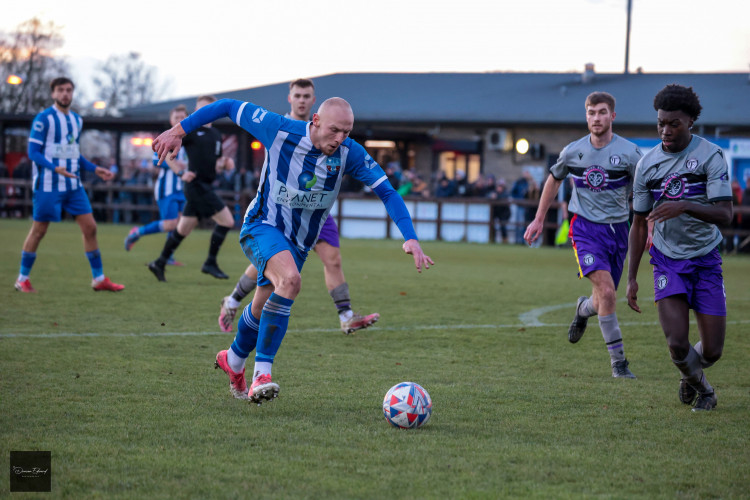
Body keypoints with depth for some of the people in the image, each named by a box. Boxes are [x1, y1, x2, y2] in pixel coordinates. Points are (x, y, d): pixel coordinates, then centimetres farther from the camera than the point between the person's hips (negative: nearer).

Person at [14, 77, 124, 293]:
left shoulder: (76, 120, 13)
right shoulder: (43, 119, -9)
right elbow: (33, 152, -13)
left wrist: (95, 169, 11)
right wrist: (55, 168, -27)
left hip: (73, 185, 6)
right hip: (48, 184, -6)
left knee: (90, 227, 1)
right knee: (39, 230, 0)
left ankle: (99, 279, 7)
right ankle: (22, 279, 13)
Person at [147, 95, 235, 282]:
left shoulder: (216, 135, 15)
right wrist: (181, 173, -13)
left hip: (205, 186, 8)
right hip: (196, 184, -8)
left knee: (183, 229, 12)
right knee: (226, 221, -10)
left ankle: (160, 263, 21)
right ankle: (210, 263, -1)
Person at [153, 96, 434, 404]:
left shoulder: (350, 154, -14)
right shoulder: (279, 130, -21)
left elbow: (388, 192, -13)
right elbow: (229, 107, -10)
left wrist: (411, 238, -24)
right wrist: (179, 130, -7)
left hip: (299, 241, 5)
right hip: (262, 226, -5)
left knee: (263, 310, 14)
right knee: (290, 280, -33)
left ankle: (233, 361, 45)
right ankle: (262, 373, -31)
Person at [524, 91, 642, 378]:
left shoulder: (629, 152, -7)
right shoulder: (573, 152, -1)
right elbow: (554, 179, 18)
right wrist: (539, 219, 18)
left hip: (617, 228, 1)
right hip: (586, 227, -1)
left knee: (603, 301, 8)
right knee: (606, 292, -20)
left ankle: (583, 309, 48)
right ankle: (618, 361, -12)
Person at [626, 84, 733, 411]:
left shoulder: (710, 156, -11)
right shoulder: (647, 164, -1)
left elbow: (724, 214, -20)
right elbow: (639, 224, 8)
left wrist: (684, 206, -37)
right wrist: (632, 278, 4)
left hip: (706, 261, -1)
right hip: (668, 262, 1)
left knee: (712, 351, -1)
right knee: (677, 344, -15)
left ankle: (691, 375, 36)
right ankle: (700, 388, 18)